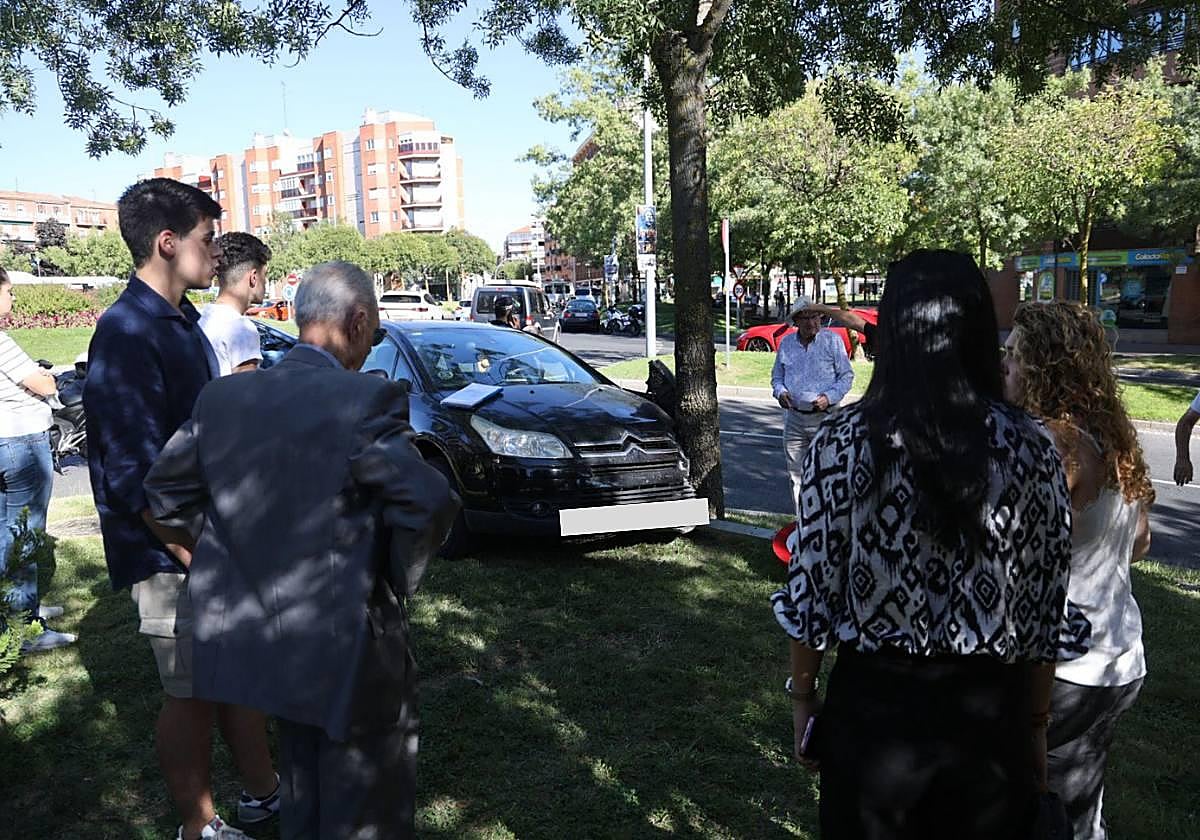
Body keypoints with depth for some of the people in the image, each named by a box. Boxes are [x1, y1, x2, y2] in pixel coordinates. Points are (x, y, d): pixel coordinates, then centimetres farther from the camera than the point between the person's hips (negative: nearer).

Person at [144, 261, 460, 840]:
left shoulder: (221, 397, -1)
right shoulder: (370, 400, -21)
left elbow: (163, 491, 8)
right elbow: (429, 504, -27)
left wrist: (235, 555, 13)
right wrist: (397, 583, -10)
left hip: (251, 635, 7)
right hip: (344, 644, -6)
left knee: (301, 768, 30)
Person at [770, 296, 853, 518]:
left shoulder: (832, 340, -2)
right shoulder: (786, 343, 9)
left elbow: (847, 375, 0)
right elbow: (777, 376, 19)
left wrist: (830, 397, -16)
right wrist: (780, 392, -3)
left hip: (825, 418, -4)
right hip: (794, 418, 4)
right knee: (796, 474, 9)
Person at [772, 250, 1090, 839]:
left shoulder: (842, 443, -15)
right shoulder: (1032, 449, -9)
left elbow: (811, 590, -9)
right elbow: (1046, 611, -3)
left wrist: (802, 696, 5)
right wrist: (1036, 723, 11)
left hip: (875, 703, -1)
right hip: (989, 713, 2)